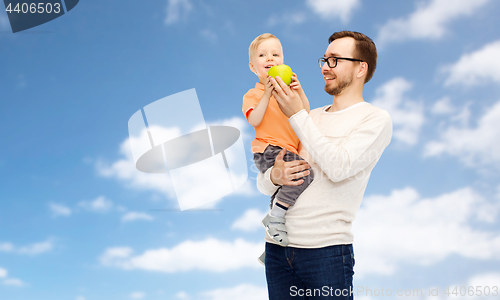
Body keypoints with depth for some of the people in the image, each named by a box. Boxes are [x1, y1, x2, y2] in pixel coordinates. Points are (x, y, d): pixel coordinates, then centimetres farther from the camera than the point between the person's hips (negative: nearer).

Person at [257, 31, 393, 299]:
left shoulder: (375, 119, 1)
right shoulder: (310, 117, 17)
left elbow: (338, 167, -17)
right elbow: (262, 182, 15)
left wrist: (297, 115, -13)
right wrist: (274, 176, -9)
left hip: (326, 250, -5)